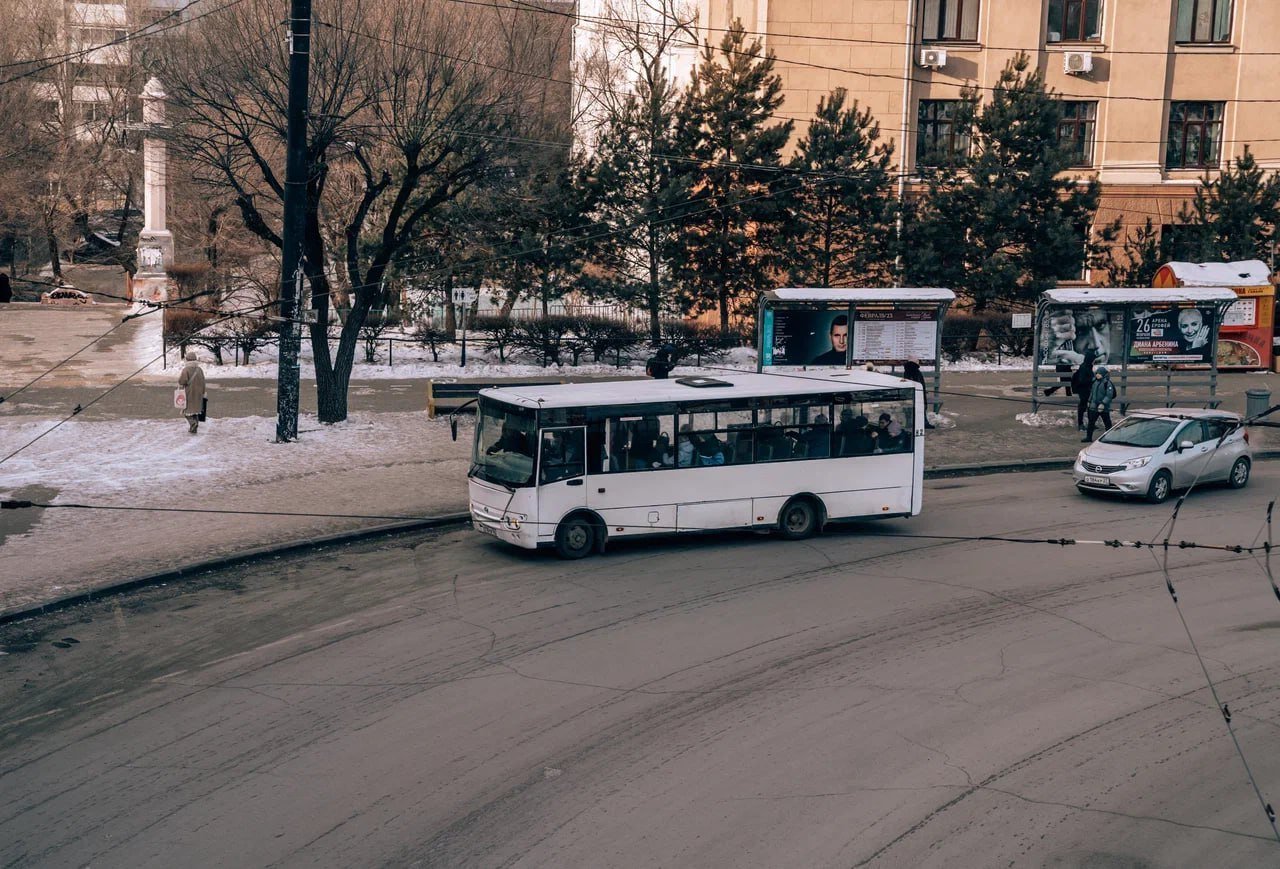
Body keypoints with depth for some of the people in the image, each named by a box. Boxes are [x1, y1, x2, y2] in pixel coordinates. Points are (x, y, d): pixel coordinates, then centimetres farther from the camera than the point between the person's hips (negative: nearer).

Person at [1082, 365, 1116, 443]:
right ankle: (1089, 437, 16)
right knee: (1091, 422, 9)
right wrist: (1089, 401, 19)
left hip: (1104, 408, -7)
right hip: (1094, 407, 7)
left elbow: (1109, 395, -21)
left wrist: (1103, 404, -27)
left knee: (1107, 423, 6)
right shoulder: (1095, 381, 7)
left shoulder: (1108, 383, -15)